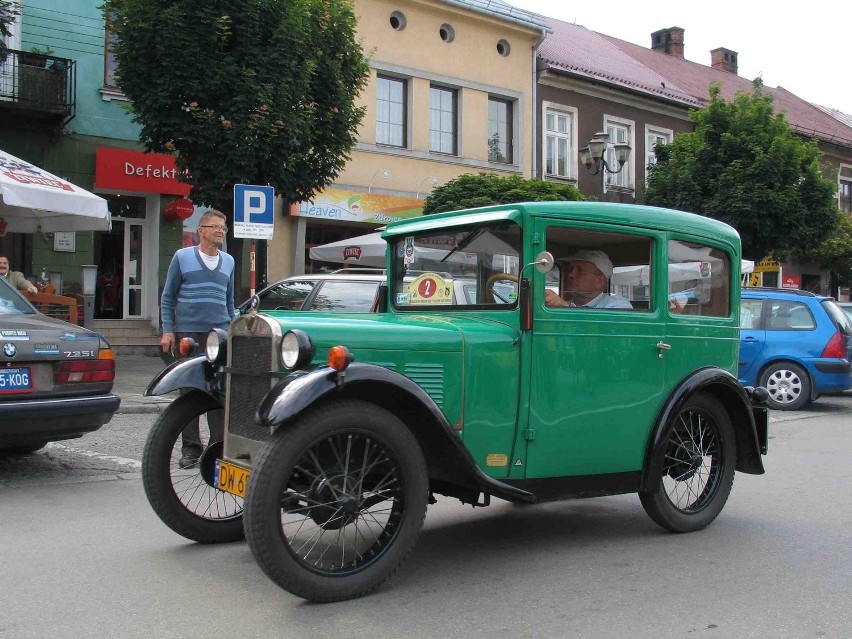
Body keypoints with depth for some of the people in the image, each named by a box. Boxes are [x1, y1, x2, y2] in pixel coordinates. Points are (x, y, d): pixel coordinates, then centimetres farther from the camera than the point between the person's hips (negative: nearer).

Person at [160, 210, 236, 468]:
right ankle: (190, 447, 6)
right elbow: (167, 297, 7)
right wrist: (167, 330, -1)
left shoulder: (228, 261, 15)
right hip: (188, 333, -2)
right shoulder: (182, 257, 6)